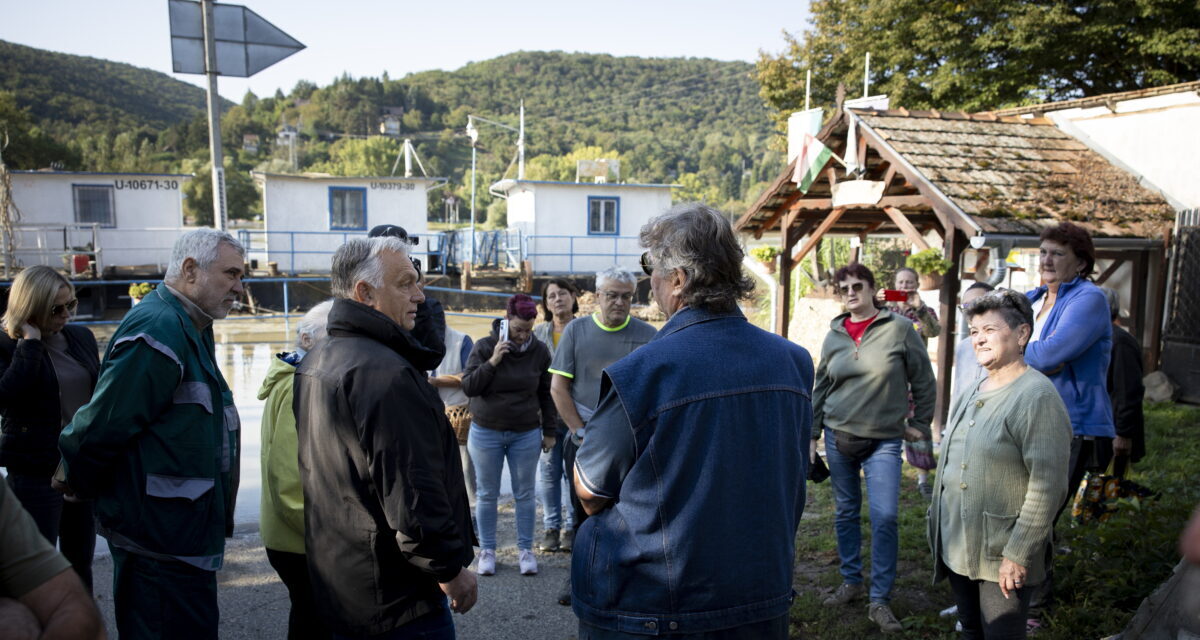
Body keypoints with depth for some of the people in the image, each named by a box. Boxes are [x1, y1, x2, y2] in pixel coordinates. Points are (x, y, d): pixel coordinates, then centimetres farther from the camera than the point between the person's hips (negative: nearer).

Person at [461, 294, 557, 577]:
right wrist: (492, 361, -21)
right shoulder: (484, 347, -7)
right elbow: (468, 387, -10)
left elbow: (546, 394, 6)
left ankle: (525, 549, 21)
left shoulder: (539, 351, -3)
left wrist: (549, 431, 7)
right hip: (486, 433, -1)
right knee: (487, 494, 8)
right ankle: (487, 550, 21)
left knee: (525, 494, 8)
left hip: (526, 434, 1)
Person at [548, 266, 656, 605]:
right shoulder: (576, 330, 2)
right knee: (582, 510, 10)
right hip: (583, 441, 1)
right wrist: (581, 432, -5)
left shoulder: (647, 335, 0)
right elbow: (558, 388, 1)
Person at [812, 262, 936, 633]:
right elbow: (821, 388, 12)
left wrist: (920, 425, 4)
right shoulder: (834, 336, 5)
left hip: (884, 440, -3)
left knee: (884, 517, -7)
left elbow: (924, 381, 2)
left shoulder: (900, 329, -6)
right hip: (838, 436, 3)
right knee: (846, 513, 12)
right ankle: (851, 583, 28)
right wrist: (813, 432, 12)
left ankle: (880, 600, 6)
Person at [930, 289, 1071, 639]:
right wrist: (937, 527, 16)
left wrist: (1018, 555, -19)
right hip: (957, 550, 7)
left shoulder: (1038, 397, -17)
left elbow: (1048, 486, -20)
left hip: (1002, 560, -7)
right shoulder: (970, 395, 9)